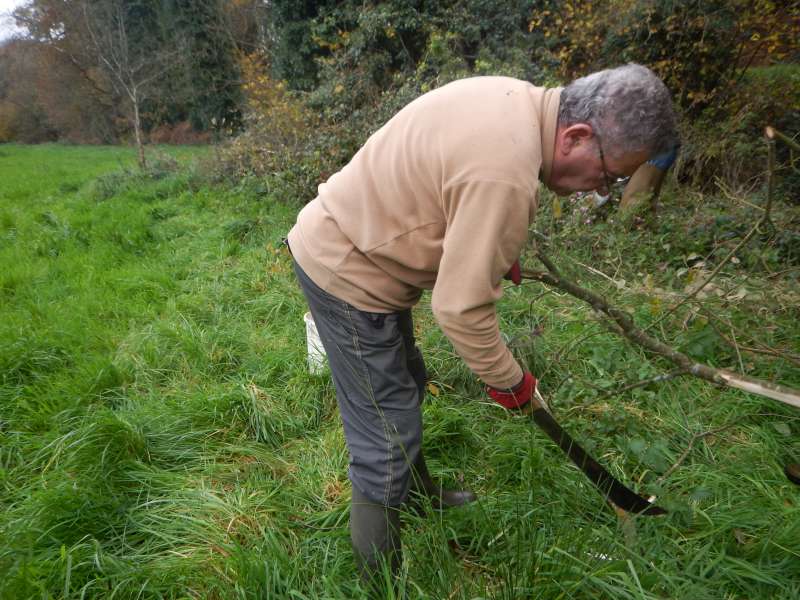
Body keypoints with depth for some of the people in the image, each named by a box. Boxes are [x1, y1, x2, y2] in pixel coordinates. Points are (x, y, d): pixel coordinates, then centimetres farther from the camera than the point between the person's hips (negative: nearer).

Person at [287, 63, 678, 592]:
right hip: (345, 274, -10)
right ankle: (382, 580, 21)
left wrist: (496, 248, 14)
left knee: (406, 386, 24)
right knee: (388, 440, -2)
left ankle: (418, 490, 49)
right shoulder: (506, 177, -30)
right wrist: (510, 382, -10)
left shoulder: (517, 97, 1)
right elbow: (461, 308, -27)